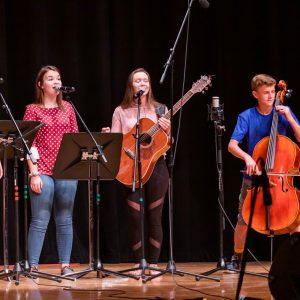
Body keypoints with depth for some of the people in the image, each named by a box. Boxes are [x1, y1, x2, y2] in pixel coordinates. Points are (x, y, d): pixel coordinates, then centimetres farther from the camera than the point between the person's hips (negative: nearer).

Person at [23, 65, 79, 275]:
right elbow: (29, 143, -3)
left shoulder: (67, 108, 12)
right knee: (40, 221, -3)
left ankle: (65, 265, 11)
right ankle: (33, 266, 1)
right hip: (42, 171, -3)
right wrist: (34, 173, -10)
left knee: (65, 220, 6)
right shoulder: (33, 110, 2)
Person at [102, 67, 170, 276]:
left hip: (156, 167, 1)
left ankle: (153, 264, 8)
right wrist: (107, 136, -18)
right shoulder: (121, 112, 7)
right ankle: (138, 264, 8)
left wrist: (167, 130, -12)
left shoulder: (160, 110, 9)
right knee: (135, 218, -2)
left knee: (154, 218, 1)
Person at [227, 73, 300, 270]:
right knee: (243, 220, 6)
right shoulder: (247, 117, -6)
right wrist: (247, 157, -33)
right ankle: (237, 258, 28)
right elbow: (232, 145, -14)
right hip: (254, 175, 0)